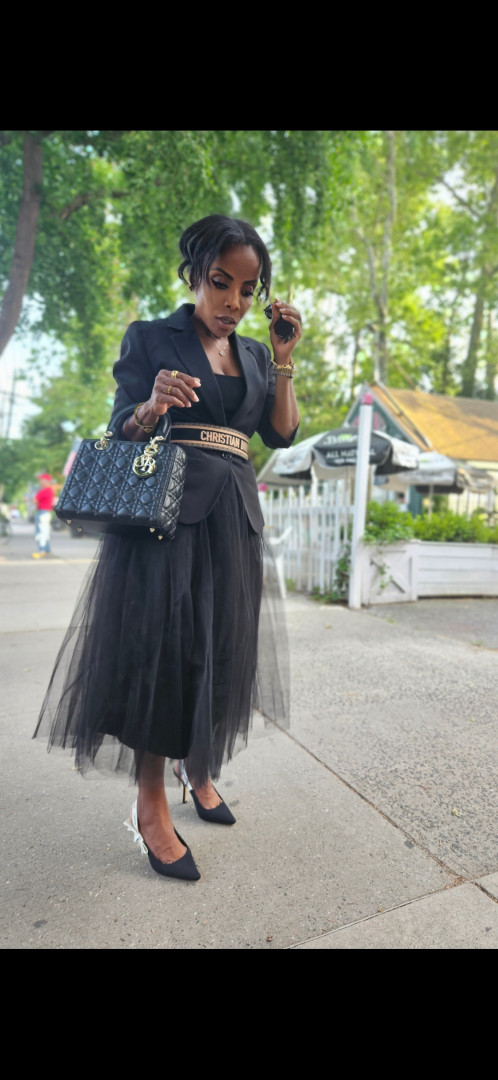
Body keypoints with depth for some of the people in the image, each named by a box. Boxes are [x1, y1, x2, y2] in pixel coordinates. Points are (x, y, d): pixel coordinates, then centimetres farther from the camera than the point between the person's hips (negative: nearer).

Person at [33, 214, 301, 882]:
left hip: (234, 518, 5)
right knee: (163, 645, -6)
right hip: (167, 509, -4)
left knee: (221, 649, 8)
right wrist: (153, 406, -20)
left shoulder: (254, 355, 17)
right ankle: (151, 805, 11)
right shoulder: (150, 338, 4)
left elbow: (282, 434, 9)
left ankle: (197, 768, 30)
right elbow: (122, 434, 0)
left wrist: (284, 358, 3)